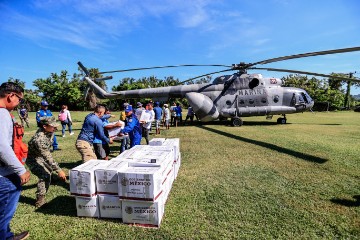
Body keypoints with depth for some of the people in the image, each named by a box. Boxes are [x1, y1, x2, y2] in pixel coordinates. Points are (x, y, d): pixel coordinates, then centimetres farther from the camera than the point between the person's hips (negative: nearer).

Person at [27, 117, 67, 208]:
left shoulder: (49, 131, -16)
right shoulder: (39, 139, -40)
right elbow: (47, 157, -41)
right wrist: (59, 170, -42)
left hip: (41, 156, 9)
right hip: (33, 159, -9)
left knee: (50, 170, 29)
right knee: (45, 176, -25)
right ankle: (40, 201, -13)